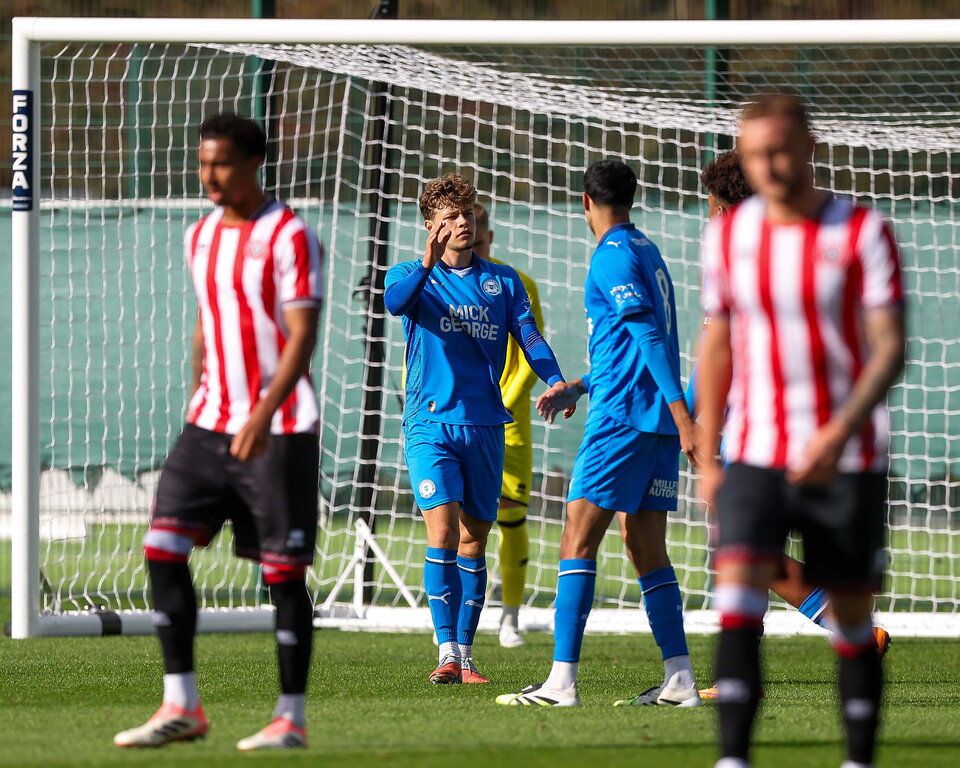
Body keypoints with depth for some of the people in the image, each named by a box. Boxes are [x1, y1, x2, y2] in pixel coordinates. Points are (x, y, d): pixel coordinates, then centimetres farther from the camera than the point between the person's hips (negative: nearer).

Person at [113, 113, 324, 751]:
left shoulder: (289, 238, -10)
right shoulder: (201, 237, 13)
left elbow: (301, 337, -15)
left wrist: (264, 413, -26)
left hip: (280, 429, -7)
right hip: (210, 425, 7)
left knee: (283, 570, -2)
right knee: (163, 546, -6)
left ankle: (291, 718, 6)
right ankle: (182, 707, -2)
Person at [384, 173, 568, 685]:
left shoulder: (503, 280, 13)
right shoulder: (412, 274, 5)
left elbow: (529, 335, 3)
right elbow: (395, 301, -19)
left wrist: (555, 380, -18)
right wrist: (427, 264, -38)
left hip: (486, 425, 3)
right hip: (430, 422, -3)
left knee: (474, 538, 6)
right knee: (443, 529, -16)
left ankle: (465, 654, 13)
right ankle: (446, 653, -18)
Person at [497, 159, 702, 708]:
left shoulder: (612, 256, -10)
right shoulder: (646, 251, 19)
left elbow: (648, 335, -19)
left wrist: (680, 412, -25)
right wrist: (579, 387, 34)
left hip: (622, 417, -9)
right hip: (658, 424, 9)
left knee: (579, 539, -8)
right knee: (647, 548, 9)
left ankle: (562, 681, -13)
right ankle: (680, 680, 4)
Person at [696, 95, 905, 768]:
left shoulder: (864, 234, -5)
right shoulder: (728, 235, 7)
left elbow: (890, 349, -11)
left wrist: (842, 430, -26)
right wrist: (707, 459, 13)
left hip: (847, 461, -2)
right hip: (755, 455, 2)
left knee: (852, 619, 4)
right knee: (738, 586, -18)